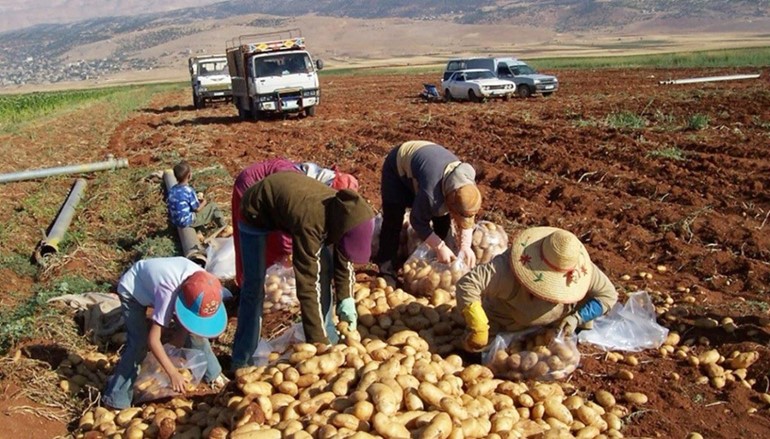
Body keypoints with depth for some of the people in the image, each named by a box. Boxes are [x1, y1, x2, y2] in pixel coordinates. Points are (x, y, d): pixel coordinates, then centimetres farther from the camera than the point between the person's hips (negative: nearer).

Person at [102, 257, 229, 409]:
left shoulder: (201, 282, -27)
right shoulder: (168, 292, -44)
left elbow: (186, 325, -11)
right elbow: (153, 339, -40)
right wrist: (173, 373, -39)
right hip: (132, 289, -6)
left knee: (195, 330, 2)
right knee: (139, 343, -17)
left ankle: (212, 374, 21)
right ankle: (117, 399, -4)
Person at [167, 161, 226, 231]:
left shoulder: (172, 190, -3)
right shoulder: (189, 191, -23)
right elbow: (197, 209, -15)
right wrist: (204, 203, 8)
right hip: (188, 221, -7)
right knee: (213, 205, 6)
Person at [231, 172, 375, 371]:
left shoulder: (343, 211, -24)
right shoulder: (310, 222, -43)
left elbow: (344, 258, -5)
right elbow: (307, 285, -40)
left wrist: (346, 298, -13)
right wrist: (319, 343, -37)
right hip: (256, 211, -6)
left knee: (324, 268, -3)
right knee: (254, 286, -7)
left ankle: (327, 337, 12)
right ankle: (242, 360, 8)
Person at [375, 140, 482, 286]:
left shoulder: (468, 185, -25)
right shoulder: (431, 191, -44)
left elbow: (467, 218, -10)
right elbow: (418, 221, -28)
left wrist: (465, 245, -22)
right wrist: (440, 247, -26)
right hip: (398, 166, -6)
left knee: (442, 218, 0)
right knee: (393, 220, -13)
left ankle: (439, 264, 18)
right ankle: (387, 270, -2)